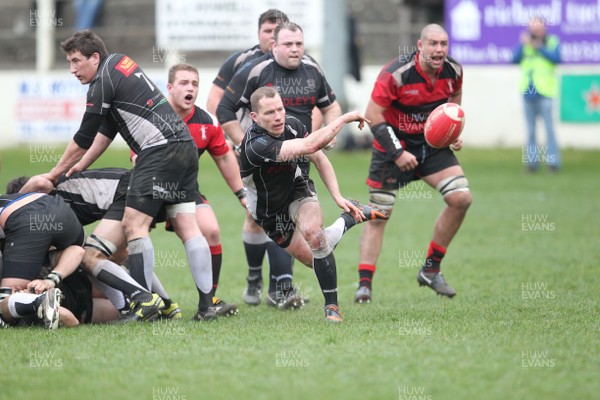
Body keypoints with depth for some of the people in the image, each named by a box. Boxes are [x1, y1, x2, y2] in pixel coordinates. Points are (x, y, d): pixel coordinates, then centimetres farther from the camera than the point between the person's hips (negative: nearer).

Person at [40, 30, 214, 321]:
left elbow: (84, 138, -3)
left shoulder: (103, 81, -7)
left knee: (134, 224, -9)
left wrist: (55, 173, 9)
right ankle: (205, 305, -2)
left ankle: (145, 302, -14)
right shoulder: (119, 63, 21)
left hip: (160, 150, -9)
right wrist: (81, 165, 26)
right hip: (185, 146, 9)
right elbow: (107, 128, 27)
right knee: (187, 227, 3)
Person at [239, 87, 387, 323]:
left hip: (297, 191, 2)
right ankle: (351, 218, 35)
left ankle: (332, 306, -19)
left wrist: (338, 197, -11)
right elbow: (310, 145, -46)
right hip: (270, 212, -2)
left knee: (312, 231, -31)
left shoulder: (292, 125, -18)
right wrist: (346, 118, -38)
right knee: (316, 260, 6)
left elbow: (319, 159, -2)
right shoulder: (255, 146, -38)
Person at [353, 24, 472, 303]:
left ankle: (431, 270, 5)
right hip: (393, 145, -5)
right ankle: (364, 285, 0)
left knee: (461, 198, -9)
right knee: (378, 215, -6)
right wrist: (398, 153, -22)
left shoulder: (454, 72, -7)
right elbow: (372, 115, -20)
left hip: (432, 144, 5)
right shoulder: (396, 74, -24)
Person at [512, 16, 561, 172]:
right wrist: (523, 45, -12)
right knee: (530, 130, 8)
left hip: (544, 93, -4)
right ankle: (532, 161, 12)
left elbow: (557, 58, -12)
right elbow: (515, 59, 0)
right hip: (528, 93, 4)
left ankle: (553, 161, -6)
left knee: (549, 127, -7)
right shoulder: (525, 43, 10)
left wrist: (539, 48, -15)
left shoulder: (552, 42, 3)